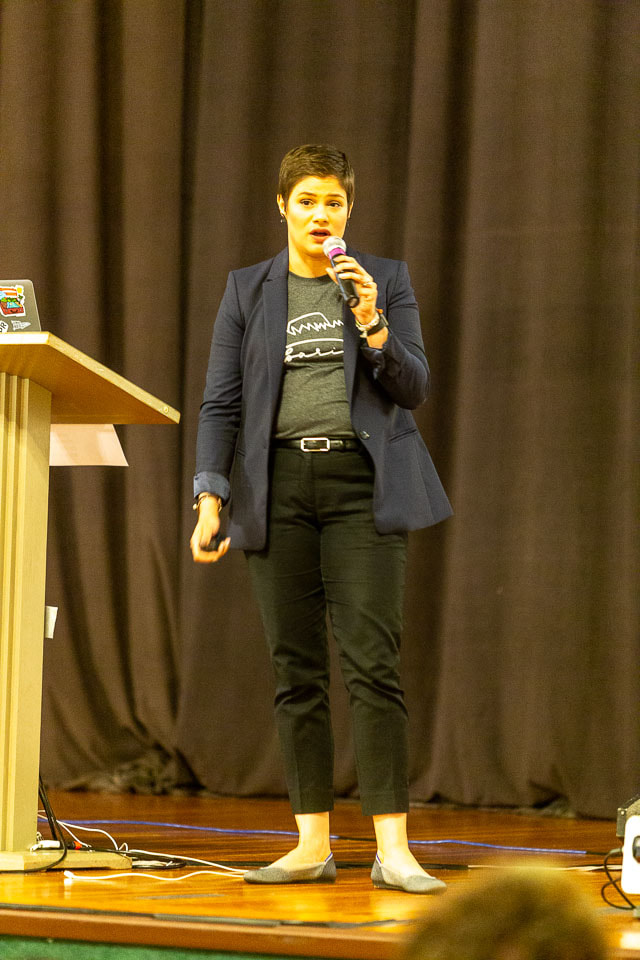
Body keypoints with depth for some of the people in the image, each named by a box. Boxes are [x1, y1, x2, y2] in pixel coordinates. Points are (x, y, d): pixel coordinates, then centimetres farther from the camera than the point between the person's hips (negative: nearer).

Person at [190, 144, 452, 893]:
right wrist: (210, 500, -3)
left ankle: (392, 850, -11)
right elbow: (220, 403, 7)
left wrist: (373, 327, -15)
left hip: (362, 485, -2)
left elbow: (415, 388, 1)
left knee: (372, 663, -10)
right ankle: (312, 845, 9)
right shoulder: (247, 290, 9)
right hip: (278, 487, 2)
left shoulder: (387, 281, 7)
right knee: (296, 670, 3)